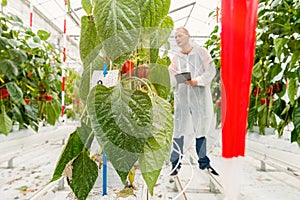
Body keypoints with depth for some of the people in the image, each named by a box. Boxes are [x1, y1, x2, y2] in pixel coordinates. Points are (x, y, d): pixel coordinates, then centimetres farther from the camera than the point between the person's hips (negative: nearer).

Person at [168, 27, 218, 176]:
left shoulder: (201, 52, 7)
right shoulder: (176, 58, 15)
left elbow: (211, 71, -3)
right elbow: (171, 79, 9)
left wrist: (196, 81, -15)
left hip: (200, 95, -1)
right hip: (181, 96, 2)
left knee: (201, 127, 5)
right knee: (179, 128, -2)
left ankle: (204, 162, 18)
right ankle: (176, 163, 6)